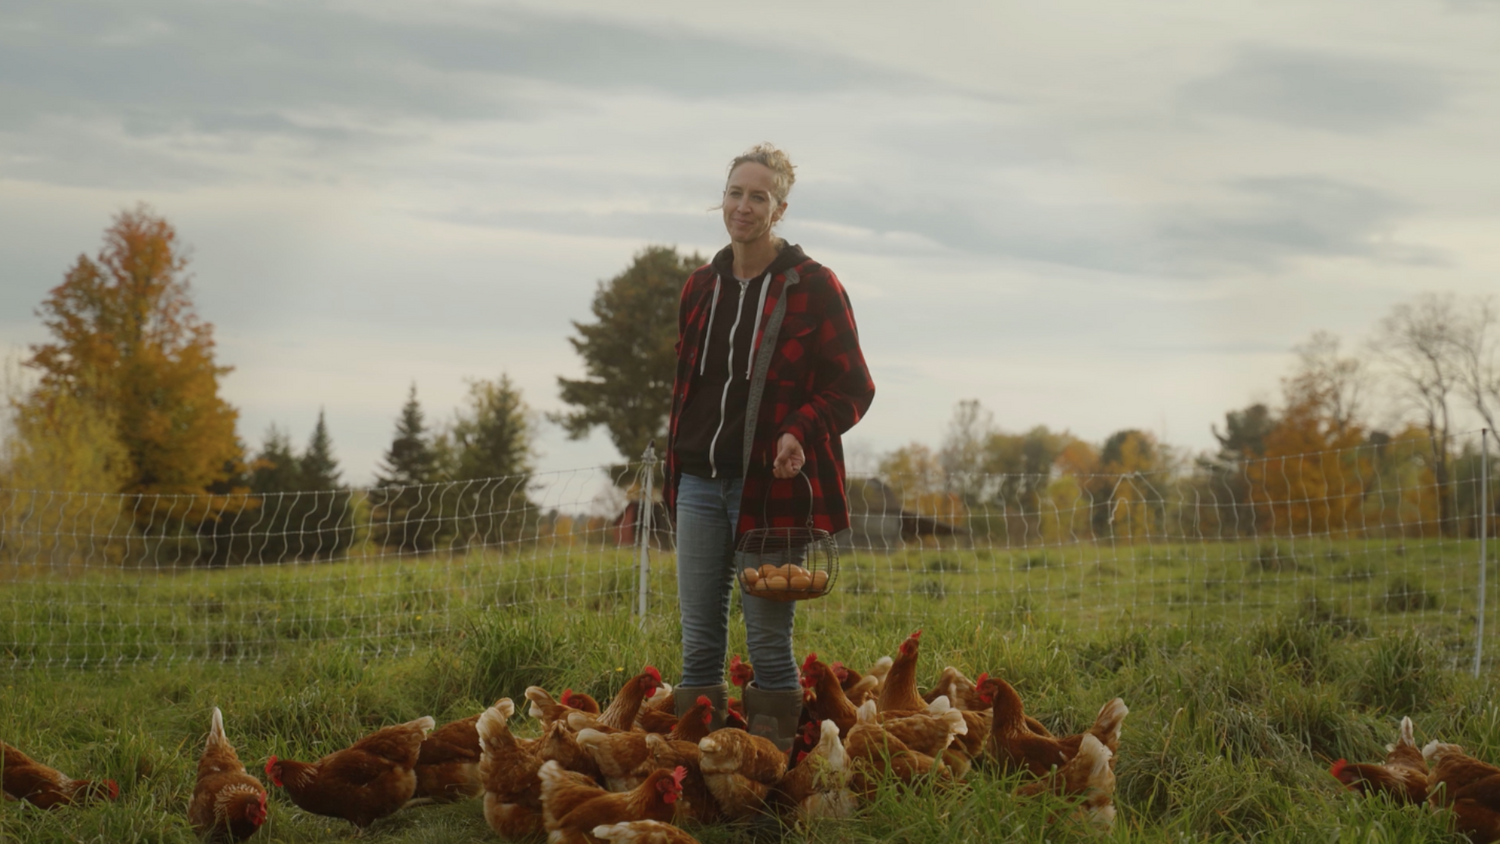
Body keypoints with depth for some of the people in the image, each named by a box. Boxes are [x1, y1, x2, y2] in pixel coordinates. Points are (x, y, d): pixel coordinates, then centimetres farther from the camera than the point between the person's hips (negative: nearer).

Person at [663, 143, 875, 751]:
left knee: (768, 636, -2)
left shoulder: (813, 287, -4)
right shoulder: (702, 287, 12)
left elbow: (852, 388, -2)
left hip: (773, 486, -5)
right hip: (702, 483, 5)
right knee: (699, 635, 7)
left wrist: (802, 433, -19)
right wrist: (676, 466, 15)